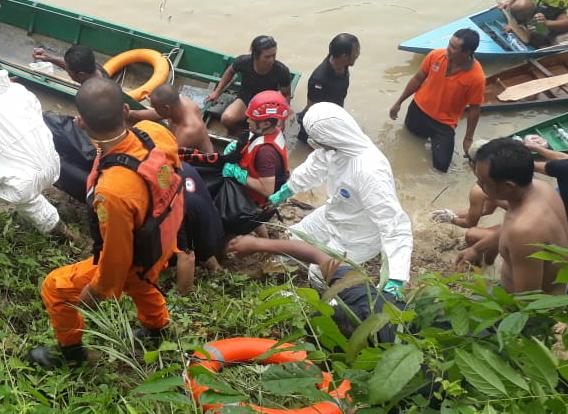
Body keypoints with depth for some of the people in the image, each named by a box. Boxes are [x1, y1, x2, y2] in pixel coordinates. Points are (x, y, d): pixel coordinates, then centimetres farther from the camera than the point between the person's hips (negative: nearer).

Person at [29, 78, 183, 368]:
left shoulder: (113, 190, -45)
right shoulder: (154, 132, -27)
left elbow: (117, 255, -29)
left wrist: (96, 292, -9)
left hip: (133, 261, -6)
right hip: (158, 242, 6)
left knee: (54, 288, 16)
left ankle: (71, 351, 41)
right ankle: (157, 326, 65)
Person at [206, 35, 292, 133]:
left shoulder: (282, 71, -24)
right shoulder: (243, 61, -22)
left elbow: (286, 95, -6)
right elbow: (230, 71, 3)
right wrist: (217, 91, 5)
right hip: (246, 98, 0)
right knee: (227, 119, -29)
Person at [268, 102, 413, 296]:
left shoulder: (370, 172, -44)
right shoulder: (338, 143, -20)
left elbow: (396, 226, -42)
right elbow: (313, 167, 2)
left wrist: (396, 281, -49)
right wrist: (282, 193, 16)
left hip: (359, 235, -7)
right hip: (333, 216, 7)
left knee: (319, 276, 2)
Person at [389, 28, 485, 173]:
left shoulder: (476, 77, -29)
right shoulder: (435, 56, -21)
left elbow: (474, 109, -15)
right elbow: (418, 78, -4)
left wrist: (468, 138, -7)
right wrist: (399, 102, 4)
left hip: (445, 122, -3)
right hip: (419, 108, 3)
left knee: (441, 164, -7)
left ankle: (437, 138, 19)